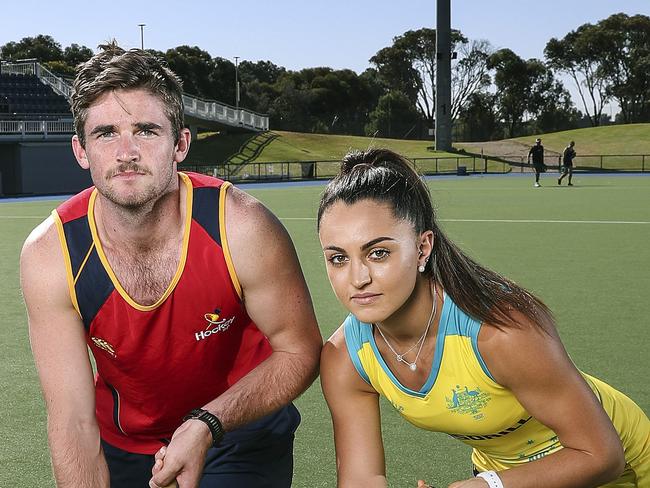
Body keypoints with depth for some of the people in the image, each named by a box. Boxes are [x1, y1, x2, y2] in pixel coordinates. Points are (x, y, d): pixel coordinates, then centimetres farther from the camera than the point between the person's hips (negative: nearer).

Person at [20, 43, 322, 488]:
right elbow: (73, 420, -21)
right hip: (122, 441, 2)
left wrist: (207, 426, -27)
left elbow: (301, 350, -16)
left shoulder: (241, 227, -28)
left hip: (243, 427, -1)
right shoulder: (49, 255, -24)